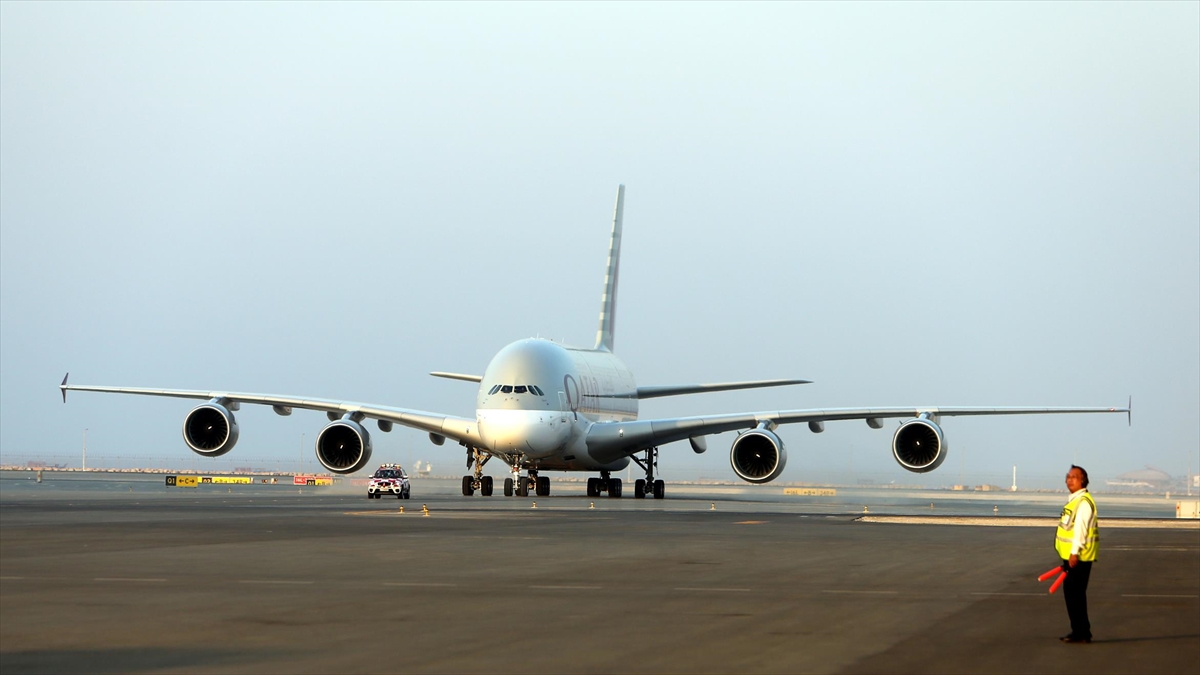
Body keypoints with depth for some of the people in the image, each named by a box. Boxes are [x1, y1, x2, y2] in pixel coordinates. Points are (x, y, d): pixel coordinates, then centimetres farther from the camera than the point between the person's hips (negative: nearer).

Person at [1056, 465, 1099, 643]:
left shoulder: (1083, 501, -14)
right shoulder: (1074, 500, 18)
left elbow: (1081, 527, -22)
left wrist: (1075, 552, -27)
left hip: (1079, 557, -10)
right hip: (1071, 556, 10)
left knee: (1075, 594, -9)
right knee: (1072, 593, 13)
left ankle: (1081, 633, -5)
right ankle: (1080, 632, 19)